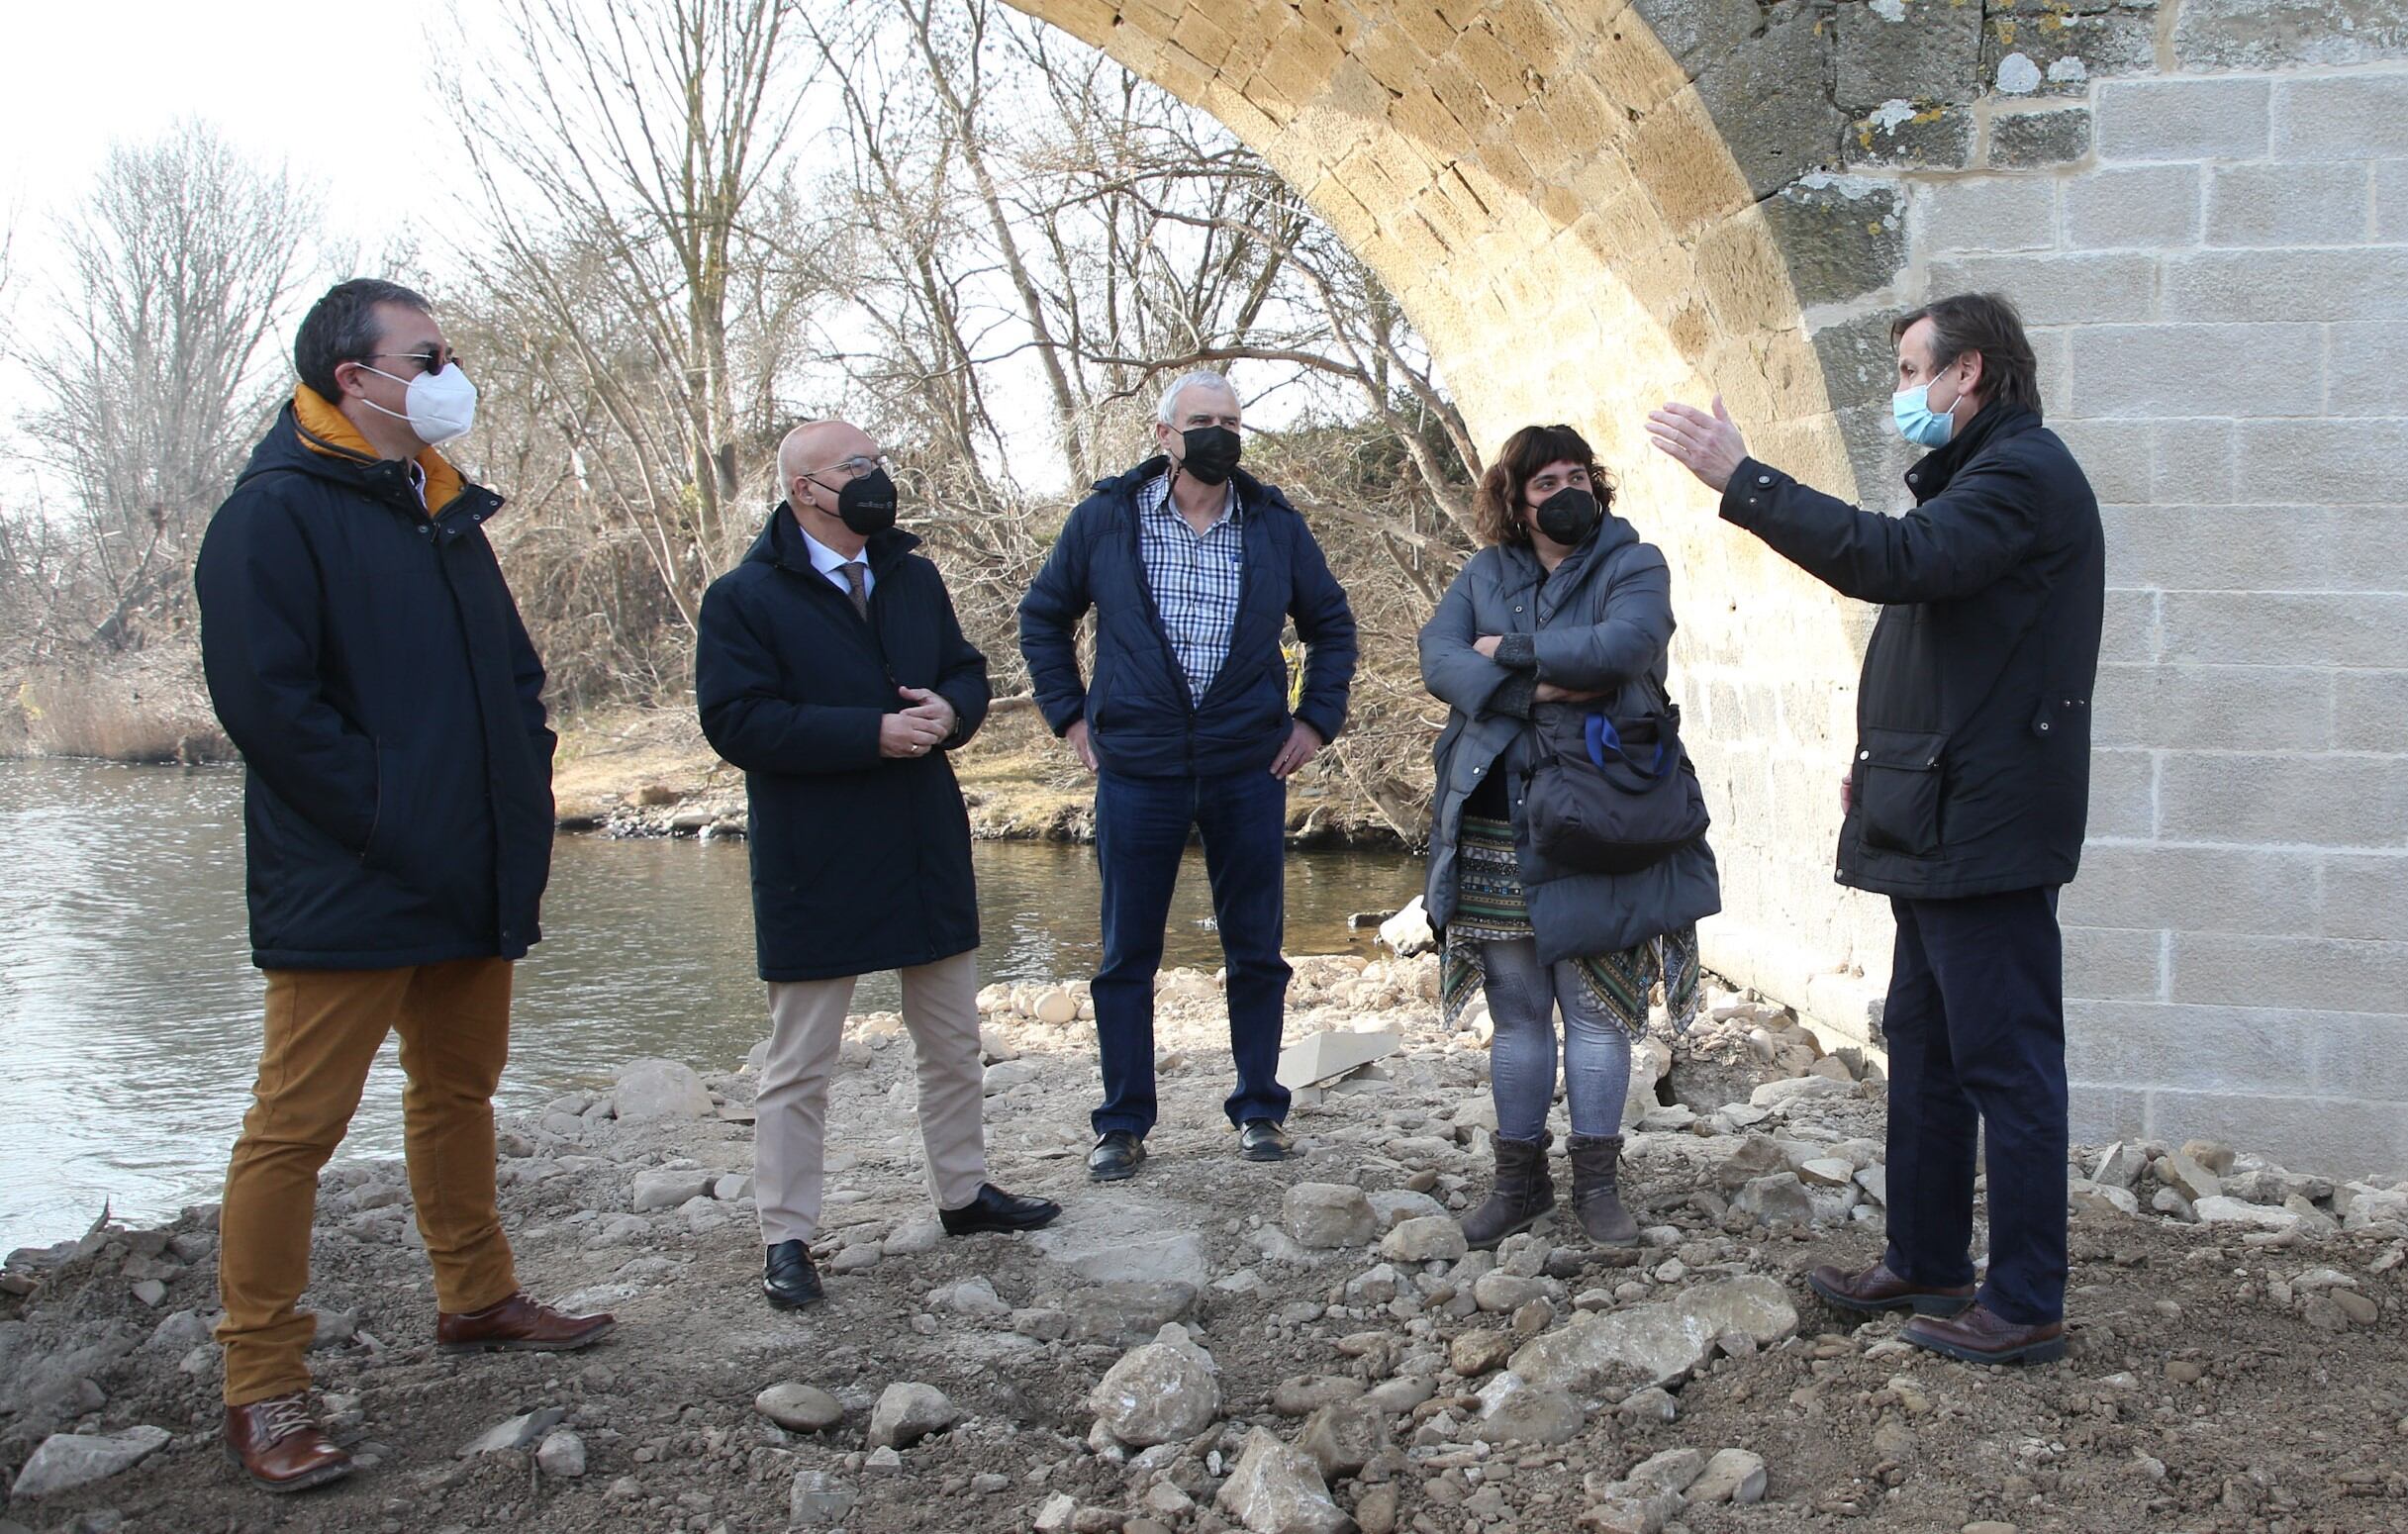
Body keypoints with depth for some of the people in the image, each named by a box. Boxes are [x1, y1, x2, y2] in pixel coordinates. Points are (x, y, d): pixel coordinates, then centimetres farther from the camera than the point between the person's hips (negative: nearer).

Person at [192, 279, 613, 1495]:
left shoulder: (443, 510, 16)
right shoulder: (276, 512, -11)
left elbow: (513, 671, 22)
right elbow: (266, 701, -19)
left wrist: (521, 796, 8)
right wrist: (392, 818, -19)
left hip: (472, 881, 9)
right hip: (349, 888, -8)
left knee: (460, 1088, 19)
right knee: (297, 1125, -3)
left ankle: (476, 1299, 34)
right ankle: (262, 1389, 5)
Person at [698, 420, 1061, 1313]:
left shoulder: (914, 578, 10)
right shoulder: (744, 598, -10)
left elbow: (968, 673, 14)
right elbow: (737, 722, -19)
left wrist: (949, 711, -11)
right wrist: (872, 733, -23)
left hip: (928, 854, 6)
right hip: (815, 865, -6)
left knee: (953, 1041, 17)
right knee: (799, 1064, 4)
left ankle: (964, 1192, 34)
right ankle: (786, 1238, 14)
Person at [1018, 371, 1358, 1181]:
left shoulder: (1276, 524, 4)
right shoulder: (1106, 518, 1)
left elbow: (1331, 624, 15)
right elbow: (1042, 616, 11)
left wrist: (1316, 719, 5)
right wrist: (1070, 714, 4)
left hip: (1250, 771, 1)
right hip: (1136, 771, -1)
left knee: (1255, 949, 8)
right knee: (1127, 955, 5)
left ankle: (1259, 1108, 22)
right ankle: (1122, 1123, 16)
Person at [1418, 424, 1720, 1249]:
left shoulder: (1633, 564, 3)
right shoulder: (1484, 576, 12)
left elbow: (1626, 646, -18)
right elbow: (1438, 659, -4)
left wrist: (1512, 651, -8)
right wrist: (1535, 689, -17)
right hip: (1496, 832, 3)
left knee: (1597, 1009, 2)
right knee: (1516, 1011, 9)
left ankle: (1597, 1181, 14)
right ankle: (1520, 1179, 20)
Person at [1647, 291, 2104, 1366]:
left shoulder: (2023, 473, -12)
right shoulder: (1982, 474, 22)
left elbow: (1895, 560, -29)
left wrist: (1742, 479, -27)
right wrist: (1883, 754, 16)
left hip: (1985, 827, -11)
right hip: (1941, 824, 11)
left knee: (2006, 1064, -4)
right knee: (1924, 1048, 16)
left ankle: (2027, 1307, 4)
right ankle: (1923, 1266, 27)